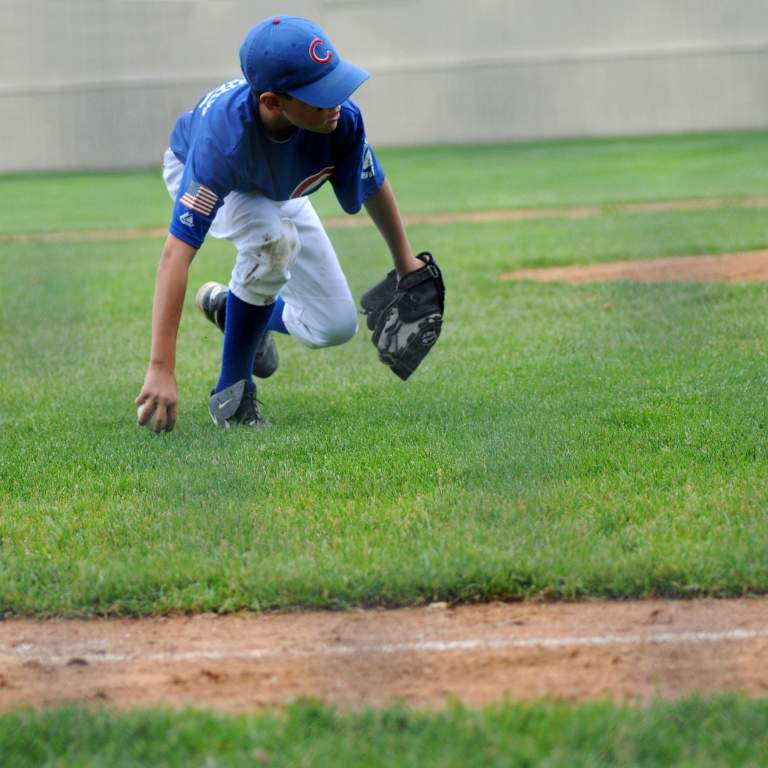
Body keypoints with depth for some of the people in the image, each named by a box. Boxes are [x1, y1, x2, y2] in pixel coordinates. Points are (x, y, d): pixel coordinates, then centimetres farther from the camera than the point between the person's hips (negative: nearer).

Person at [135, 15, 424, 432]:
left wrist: (405, 263, 2)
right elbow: (177, 253, -51)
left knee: (336, 326, -2)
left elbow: (373, 187, -14)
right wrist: (161, 370, -56)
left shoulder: (341, 117, -37)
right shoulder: (223, 139, -47)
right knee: (273, 239, -37)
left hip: (279, 192, 4)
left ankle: (230, 307, 28)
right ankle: (232, 392, -18)